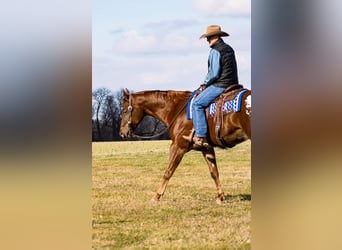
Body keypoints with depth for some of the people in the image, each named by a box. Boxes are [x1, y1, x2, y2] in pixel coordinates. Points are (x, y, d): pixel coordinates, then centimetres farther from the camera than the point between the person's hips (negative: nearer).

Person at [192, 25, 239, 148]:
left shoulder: (215, 51, -12)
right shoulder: (229, 49, 17)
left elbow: (214, 73, -17)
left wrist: (205, 83, 1)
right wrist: (207, 83, 23)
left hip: (220, 85, -10)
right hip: (232, 84, 10)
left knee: (197, 104, -9)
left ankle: (200, 137, -18)